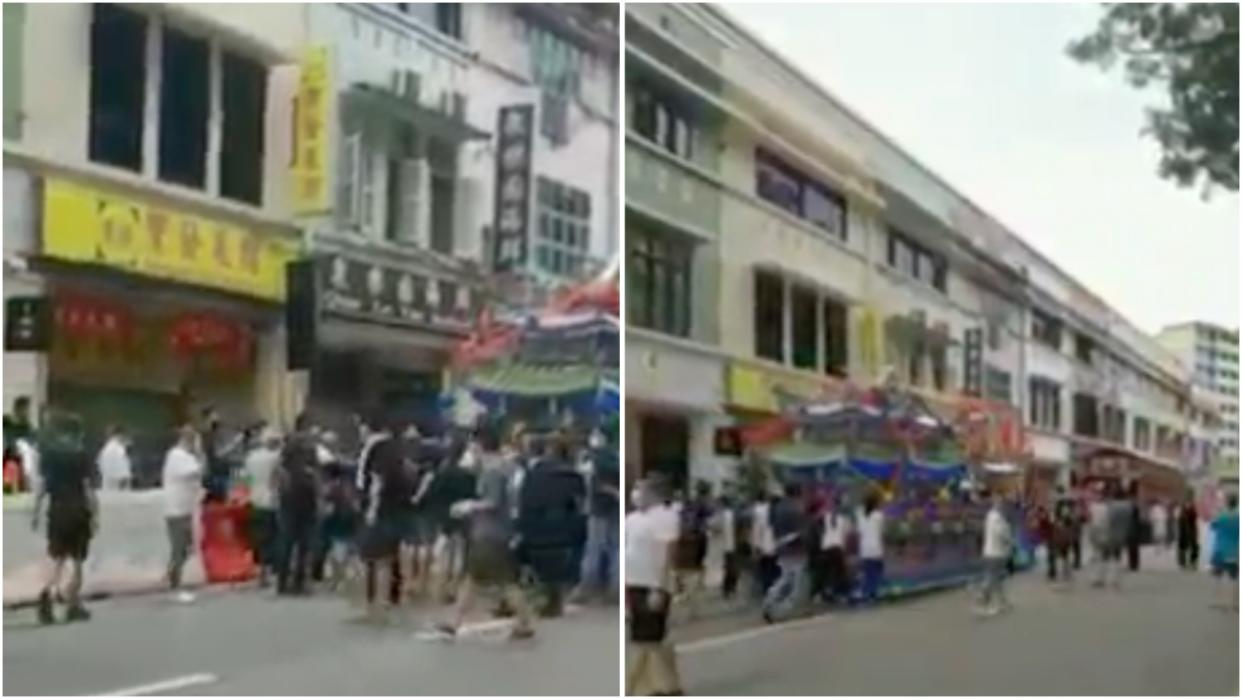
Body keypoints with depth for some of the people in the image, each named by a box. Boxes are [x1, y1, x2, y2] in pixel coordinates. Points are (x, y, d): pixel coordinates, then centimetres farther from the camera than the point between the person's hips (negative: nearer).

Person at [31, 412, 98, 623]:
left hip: (57, 511, 2)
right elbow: (88, 487, -9)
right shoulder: (81, 455, -6)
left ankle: (46, 591, -22)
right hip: (78, 511, -2)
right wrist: (95, 514, -5)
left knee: (55, 558, 6)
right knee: (76, 560, 9)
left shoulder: (49, 455, 2)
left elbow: (42, 485, -1)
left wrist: (36, 511, 5)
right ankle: (73, 605, 12)